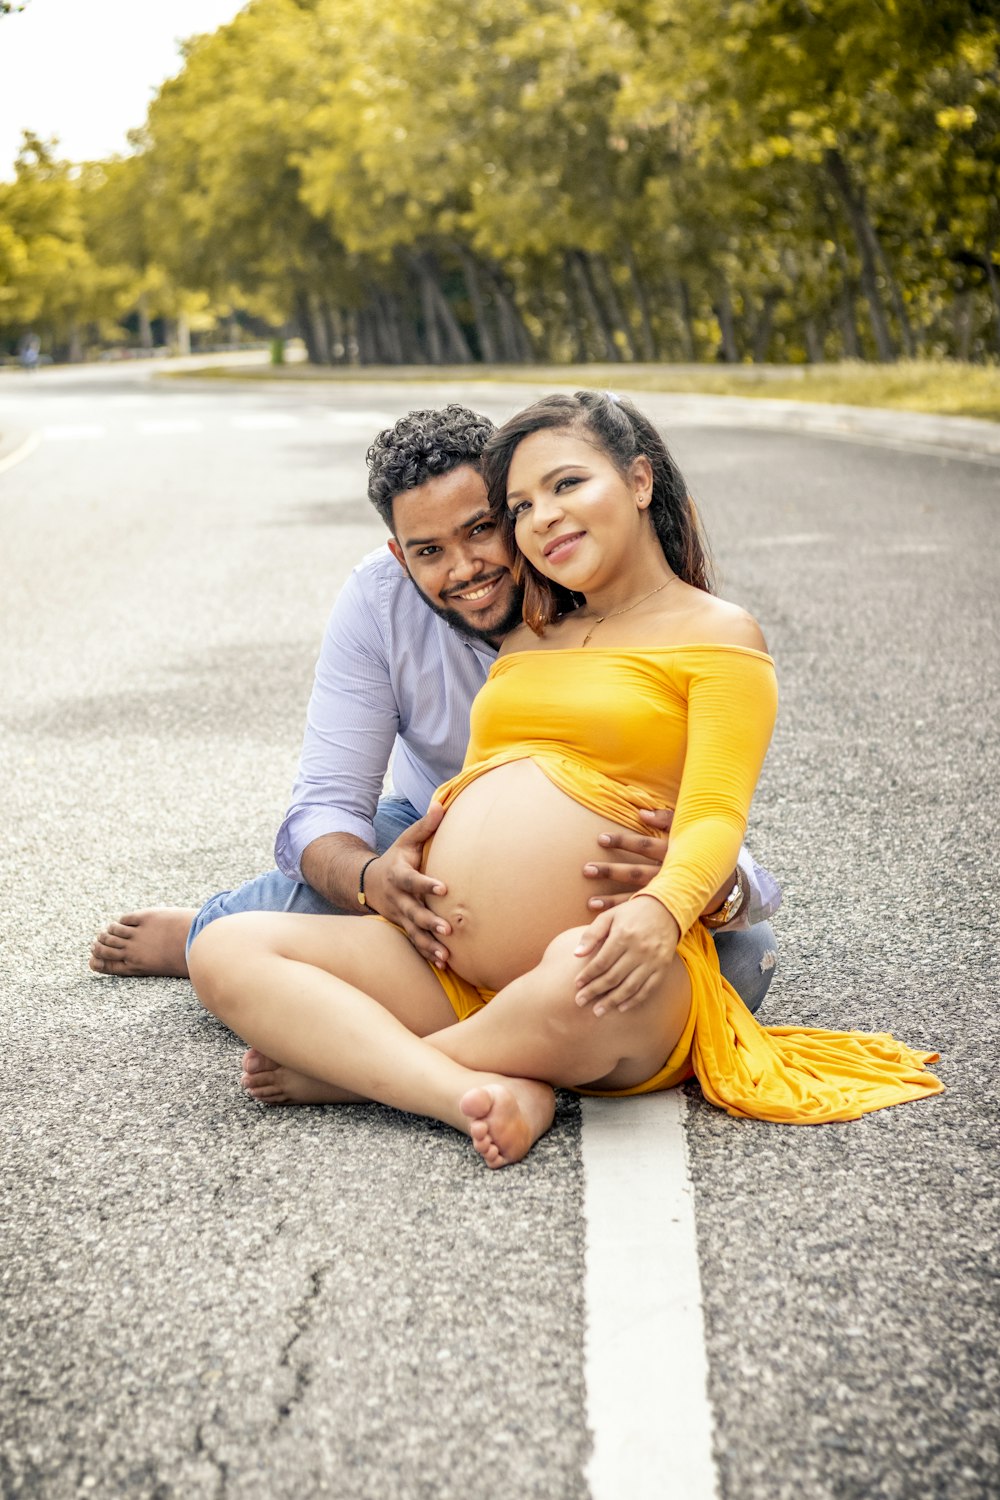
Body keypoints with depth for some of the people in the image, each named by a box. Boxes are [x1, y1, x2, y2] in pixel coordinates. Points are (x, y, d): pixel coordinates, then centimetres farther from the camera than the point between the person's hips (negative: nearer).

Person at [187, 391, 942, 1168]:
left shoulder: (716, 633, 6)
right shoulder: (531, 638, 26)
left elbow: (715, 815, -9)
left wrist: (662, 907, -30)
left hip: (600, 968, -7)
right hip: (451, 978, 7)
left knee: (578, 974, -43)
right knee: (227, 951, -11)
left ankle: (353, 1066, -16)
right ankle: (479, 1092, -29)